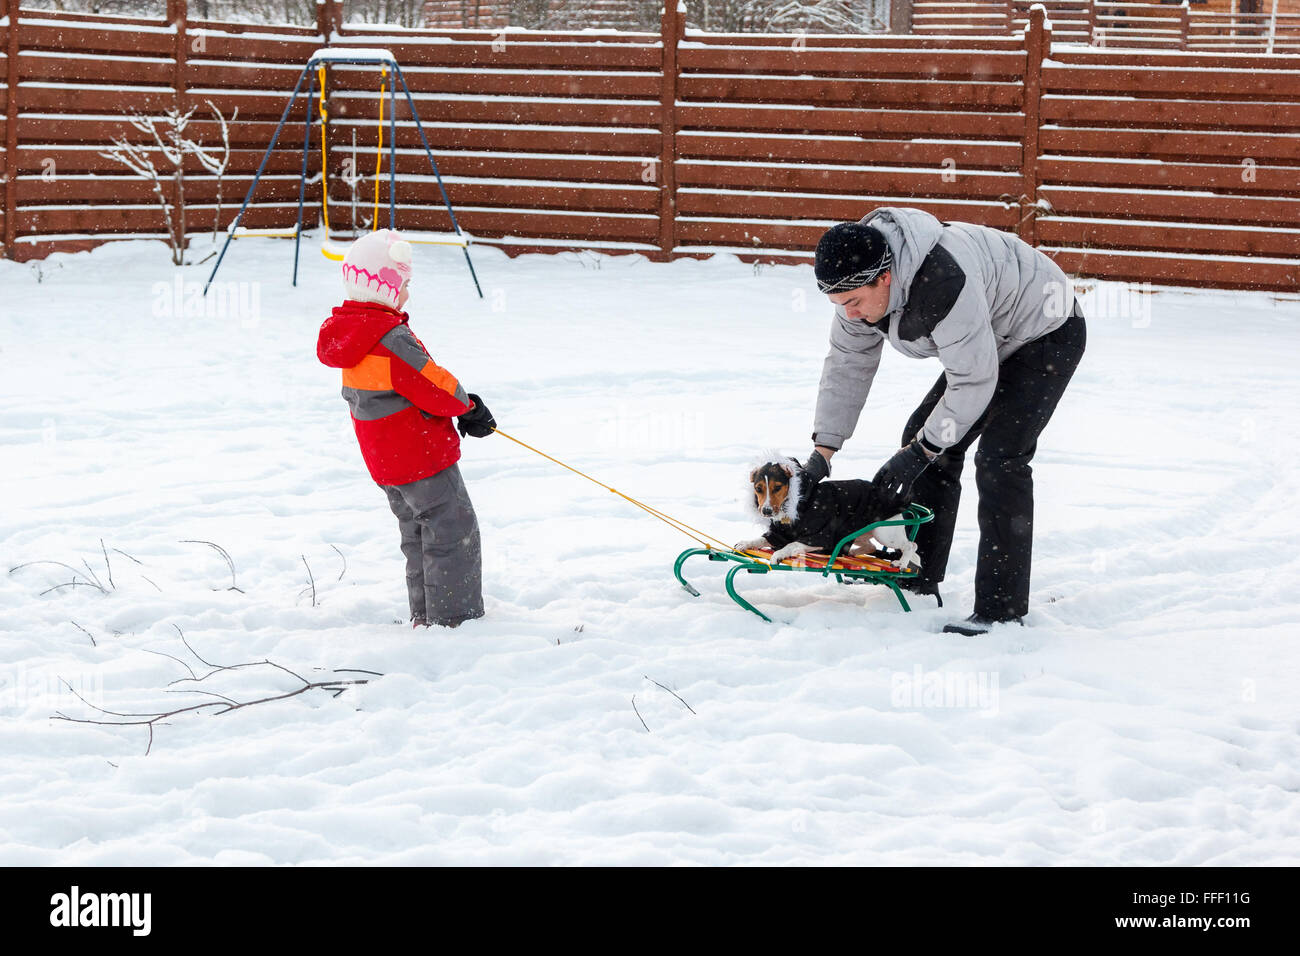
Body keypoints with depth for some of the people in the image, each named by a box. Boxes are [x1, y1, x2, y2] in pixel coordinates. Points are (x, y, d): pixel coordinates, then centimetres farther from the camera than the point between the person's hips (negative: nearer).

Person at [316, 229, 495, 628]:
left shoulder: (350, 336, 7)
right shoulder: (392, 339, -25)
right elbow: (435, 387, -22)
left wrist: (463, 405, 4)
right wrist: (466, 405, 0)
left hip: (385, 460, 10)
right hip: (422, 455, -10)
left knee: (419, 536, 20)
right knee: (454, 534, -1)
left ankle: (425, 617, 27)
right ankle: (456, 618, 1)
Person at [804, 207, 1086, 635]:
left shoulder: (945, 284, -40)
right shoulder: (860, 283, -13)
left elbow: (973, 382, -32)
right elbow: (848, 364, -3)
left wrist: (920, 451, -26)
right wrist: (822, 450, -8)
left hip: (1049, 334, -9)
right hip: (990, 340, 9)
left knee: (998, 458, -20)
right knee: (925, 436, 7)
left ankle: (1002, 609, -16)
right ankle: (918, 587, 15)